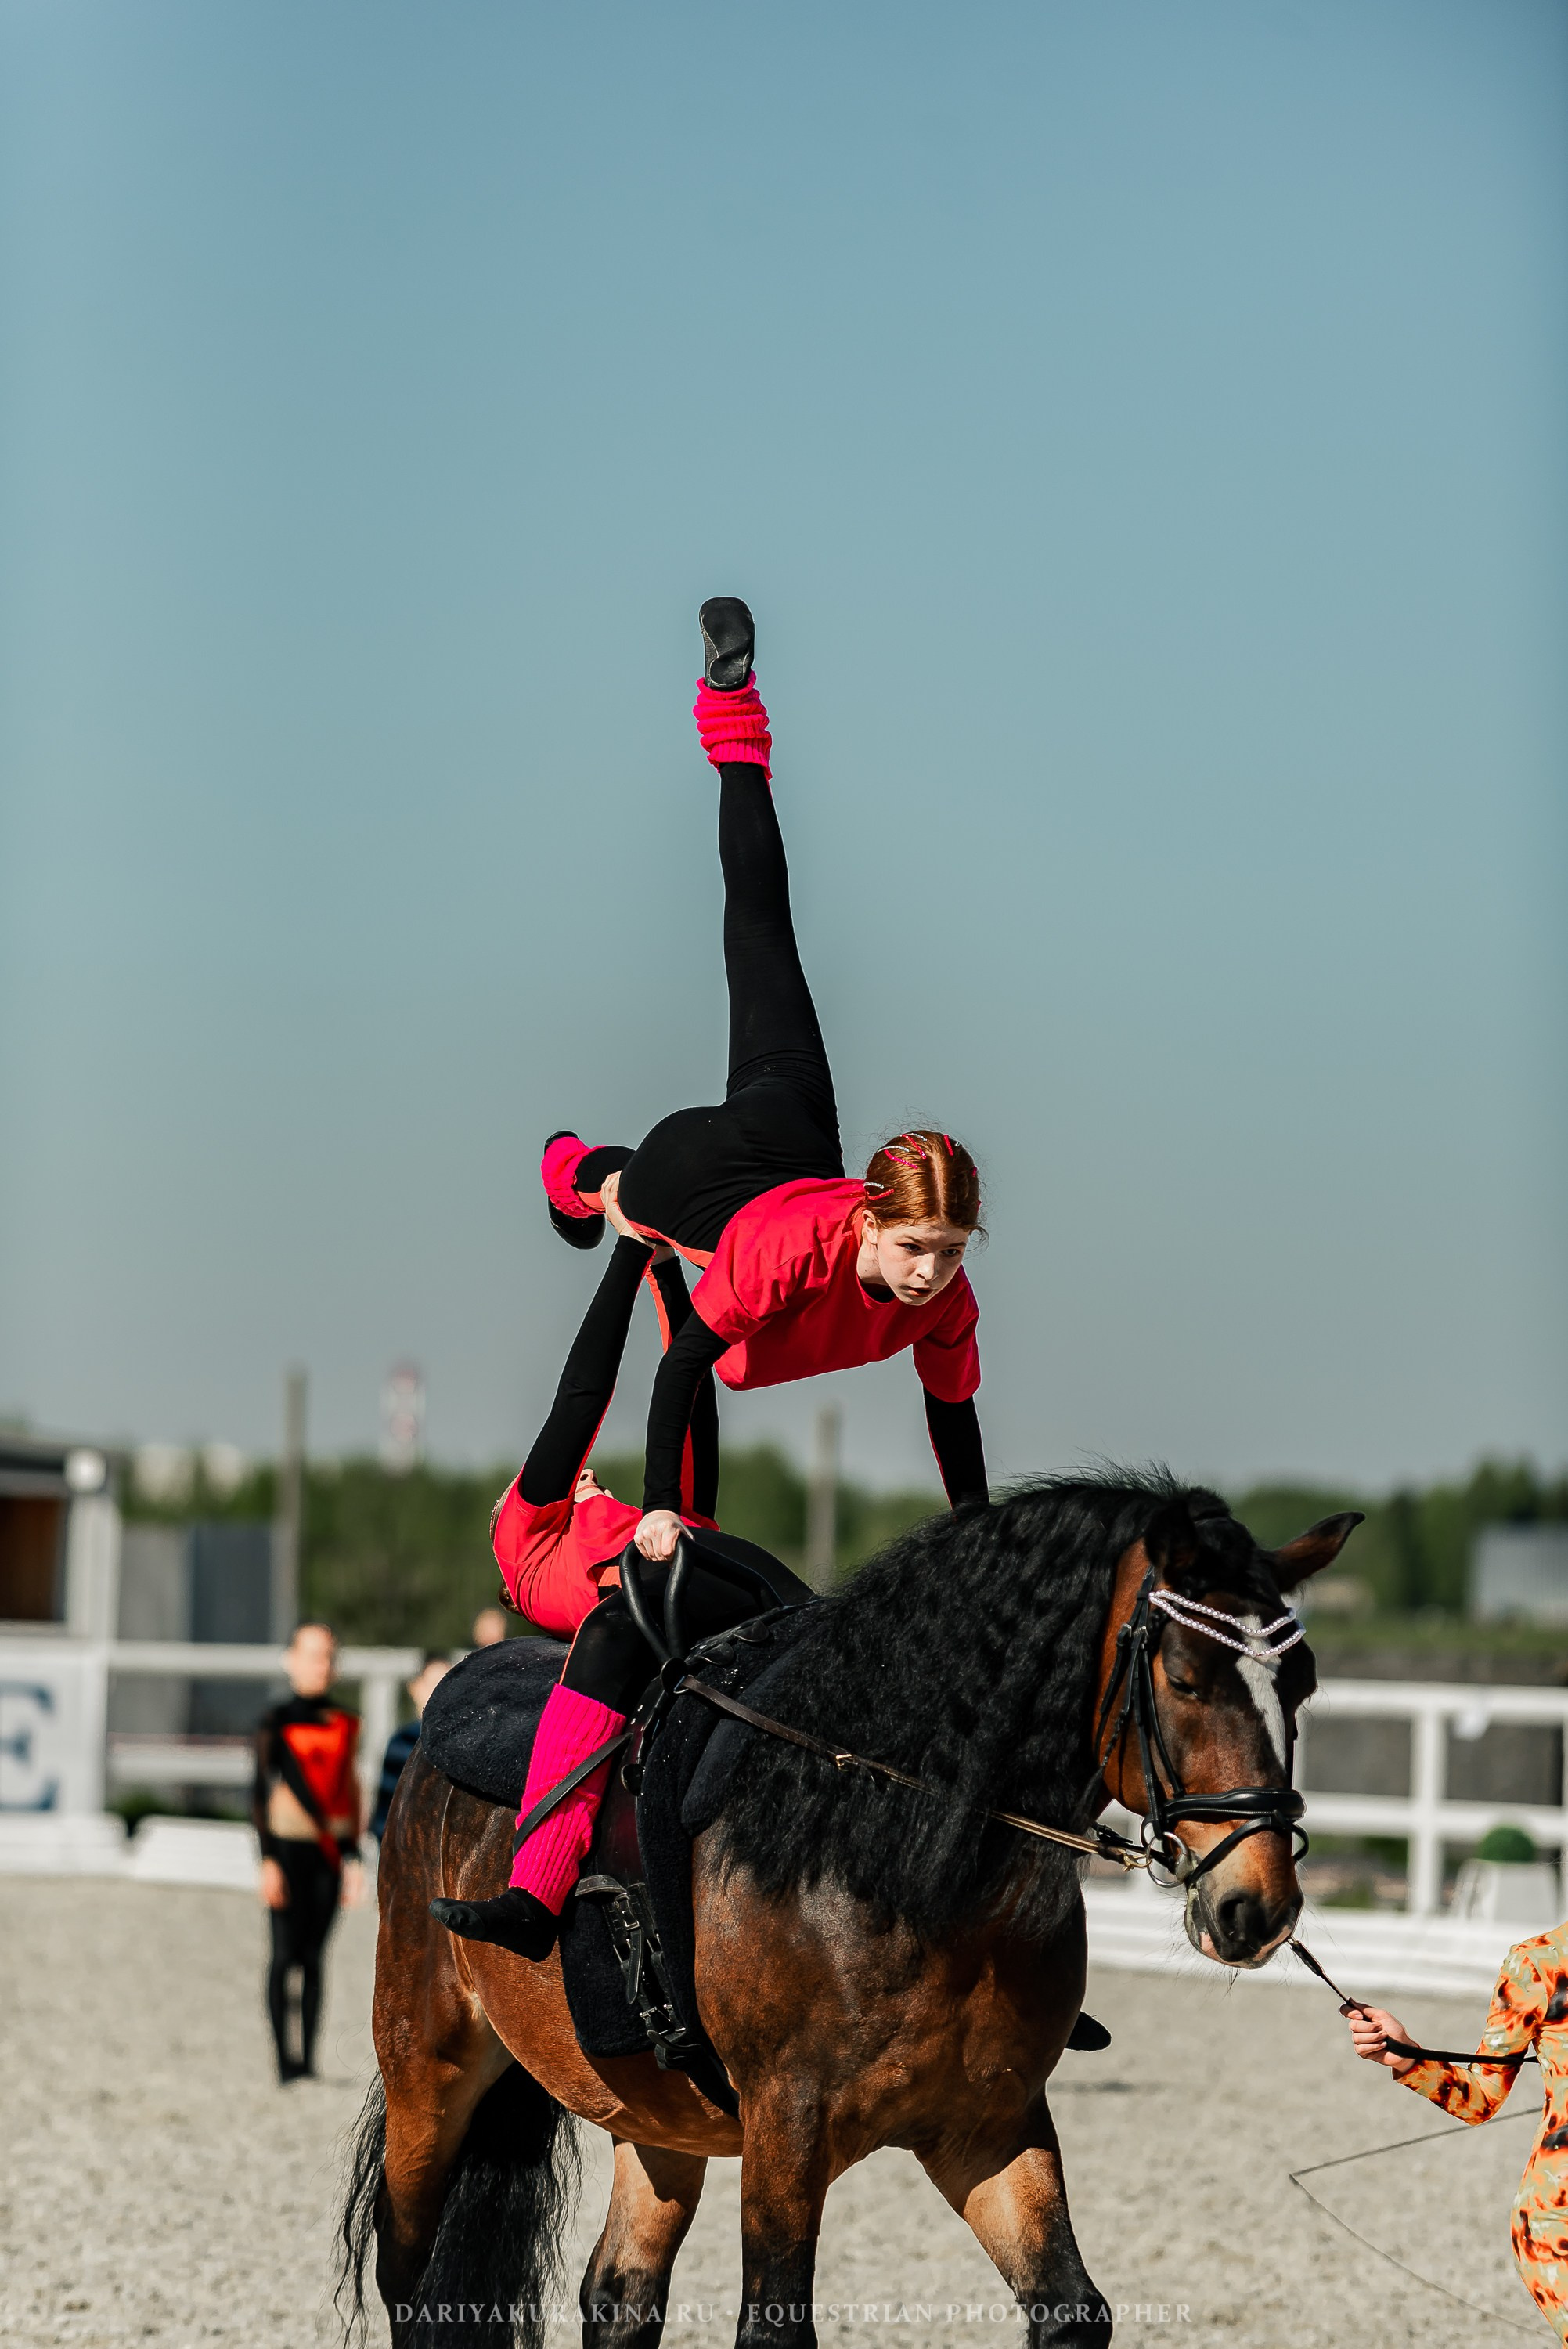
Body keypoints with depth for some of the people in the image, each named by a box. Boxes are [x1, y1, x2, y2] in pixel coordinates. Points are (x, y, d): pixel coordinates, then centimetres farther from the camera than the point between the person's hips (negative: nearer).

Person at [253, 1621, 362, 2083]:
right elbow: (261, 1792, -3)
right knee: (286, 1954, -6)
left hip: (329, 1851, 4)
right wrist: (268, 1861, -10)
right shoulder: (276, 1723, -2)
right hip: (289, 1848, -4)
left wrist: (352, 1858, 14)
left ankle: (308, 2058, 6)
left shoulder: (344, 1725, 11)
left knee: (314, 1957, 4)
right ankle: (284, 2059, -5)